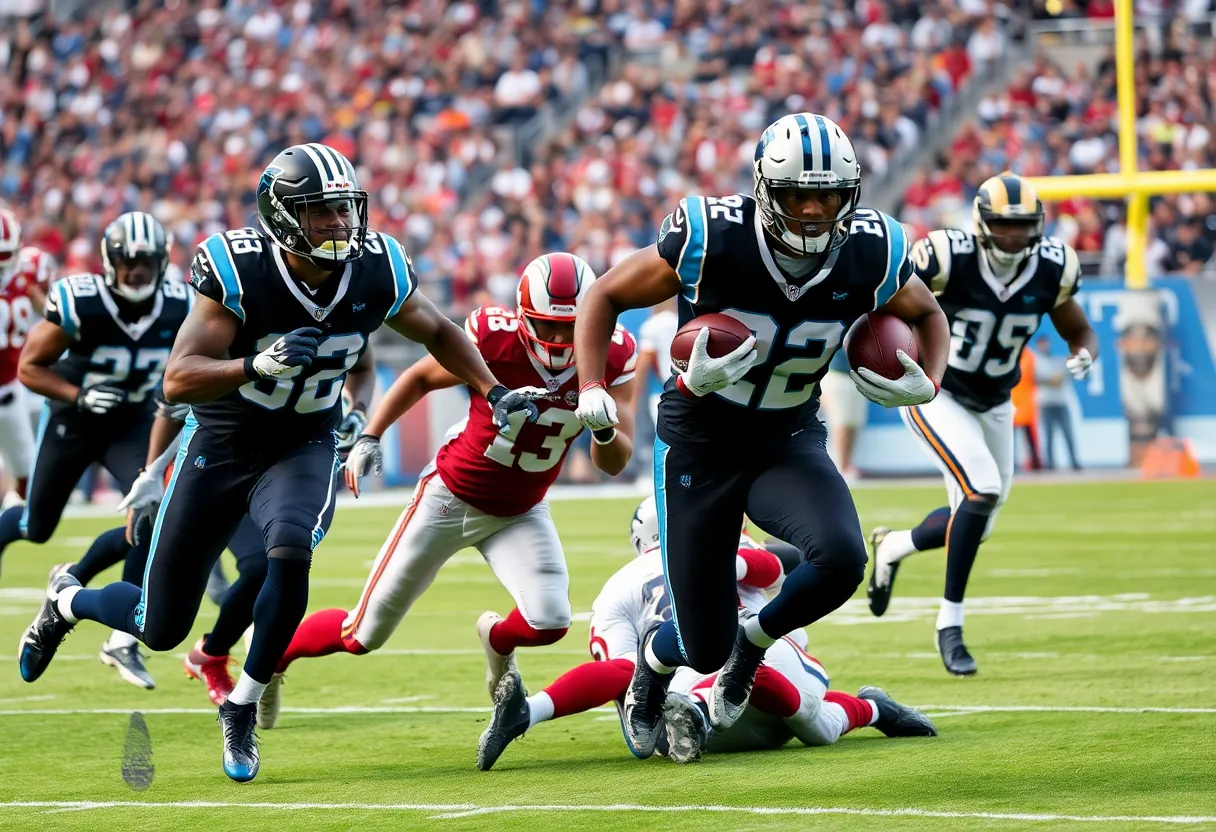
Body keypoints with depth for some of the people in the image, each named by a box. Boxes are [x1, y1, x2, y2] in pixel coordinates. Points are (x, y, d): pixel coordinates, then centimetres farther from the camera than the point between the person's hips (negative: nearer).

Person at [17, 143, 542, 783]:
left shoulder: (377, 272, -14)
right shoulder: (238, 271, -26)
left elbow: (437, 333, 8)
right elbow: (177, 381, -30)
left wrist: (494, 392, -3)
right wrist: (259, 365, -46)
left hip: (304, 448, 2)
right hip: (219, 443, -2)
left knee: (291, 554, -32)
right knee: (161, 630, 4)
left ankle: (242, 708, -9)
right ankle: (68, 600, 41)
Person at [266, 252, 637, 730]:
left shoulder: (611, 356, -17)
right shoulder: (493, 338, -24)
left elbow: (614, 464, -15)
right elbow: (421, 377, -4)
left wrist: (603, 427, -36)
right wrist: (370, 438, -10)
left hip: (519, 514, 2)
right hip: (451, 497, -2)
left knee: (549, 623, -21)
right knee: (362, 636, 2)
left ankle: (499, 641, 17)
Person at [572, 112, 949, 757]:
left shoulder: (869, 256, -15)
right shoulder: (712, 240, -24)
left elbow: (927, 314, 8)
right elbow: (607, 296, -8)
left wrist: (927, 382, -12)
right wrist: (591, 388, -21)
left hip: (789, 440, 3)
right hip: (699, 442, -2)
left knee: (840, 560, -29)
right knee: (705, 649, -2)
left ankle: (754, 639, 6)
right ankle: (654, 662, 40)